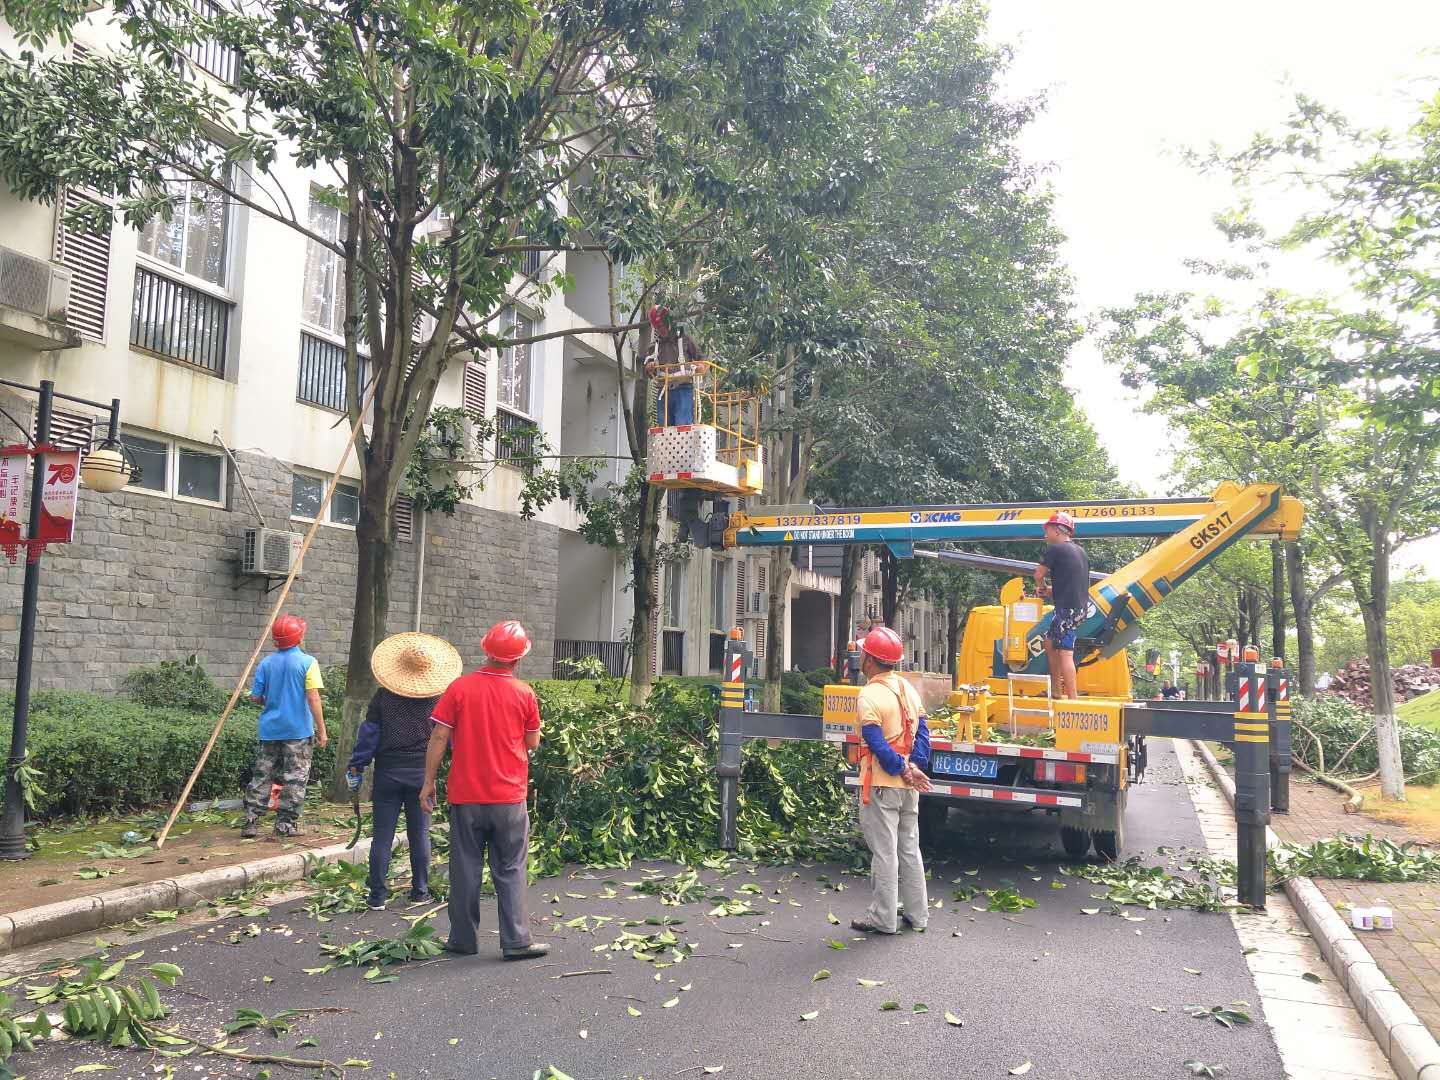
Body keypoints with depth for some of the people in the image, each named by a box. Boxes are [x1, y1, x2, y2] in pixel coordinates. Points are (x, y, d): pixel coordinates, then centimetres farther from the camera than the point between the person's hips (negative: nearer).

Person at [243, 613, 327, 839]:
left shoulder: (266, 663, 2)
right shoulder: (307, 662, -9)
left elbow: (255, 697, 4)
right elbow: (313, 698, -12)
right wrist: (321, 730, -8)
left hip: (270, 729, 4)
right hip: (299, 730, -4)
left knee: (261, 776, 12)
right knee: (295, 778, 4)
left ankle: (251, 822, 12)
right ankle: (286, 824, 6)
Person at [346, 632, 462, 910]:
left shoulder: (384, 695, -3)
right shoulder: (439, 699, -4)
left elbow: (369, 731, -3)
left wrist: (356, 766, 3)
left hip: (387, 772, 0)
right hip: (422, 773, 0)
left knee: (382, 836, 5)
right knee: (420, 835, 10)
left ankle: (377, 896, 8)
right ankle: (420, 892, 17)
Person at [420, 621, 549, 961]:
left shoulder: (459, 688, -5)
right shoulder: (524, 693, -6)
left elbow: (439, 737, -5)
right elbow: (533, 743, 3)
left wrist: (429, 782, 3)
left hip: (465, 795, 1)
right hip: (509, 798, -1)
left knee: (465, 869, 11)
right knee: (510, 871, 8)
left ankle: (463, 940, 19)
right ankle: (516, 942, 8)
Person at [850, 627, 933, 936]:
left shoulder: (870, 696, -16)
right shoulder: (909, 690, 9)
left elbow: (877, 743, -21)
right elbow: (922, 733, 5)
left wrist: (904, 771, -14)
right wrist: (915, 768, -4)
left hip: (881, 784, -8)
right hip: (909, 787, 8)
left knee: (884, 852, 0)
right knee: (910, 848, 16)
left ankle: (882, 918, 9)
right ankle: (917, 914, 24)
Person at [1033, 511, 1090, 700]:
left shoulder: (1055, 549, -7)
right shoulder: (1079, 551, 18)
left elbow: (1038, 574, -3)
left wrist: (1042, 587, 19)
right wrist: (1051, 590, 23)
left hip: (1067, 608, -9)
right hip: (1080, 605, 9)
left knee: (1065, 653, -10)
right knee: (1050, 643, 18)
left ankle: (1073, 697, -13)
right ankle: (1056, 691, 21)